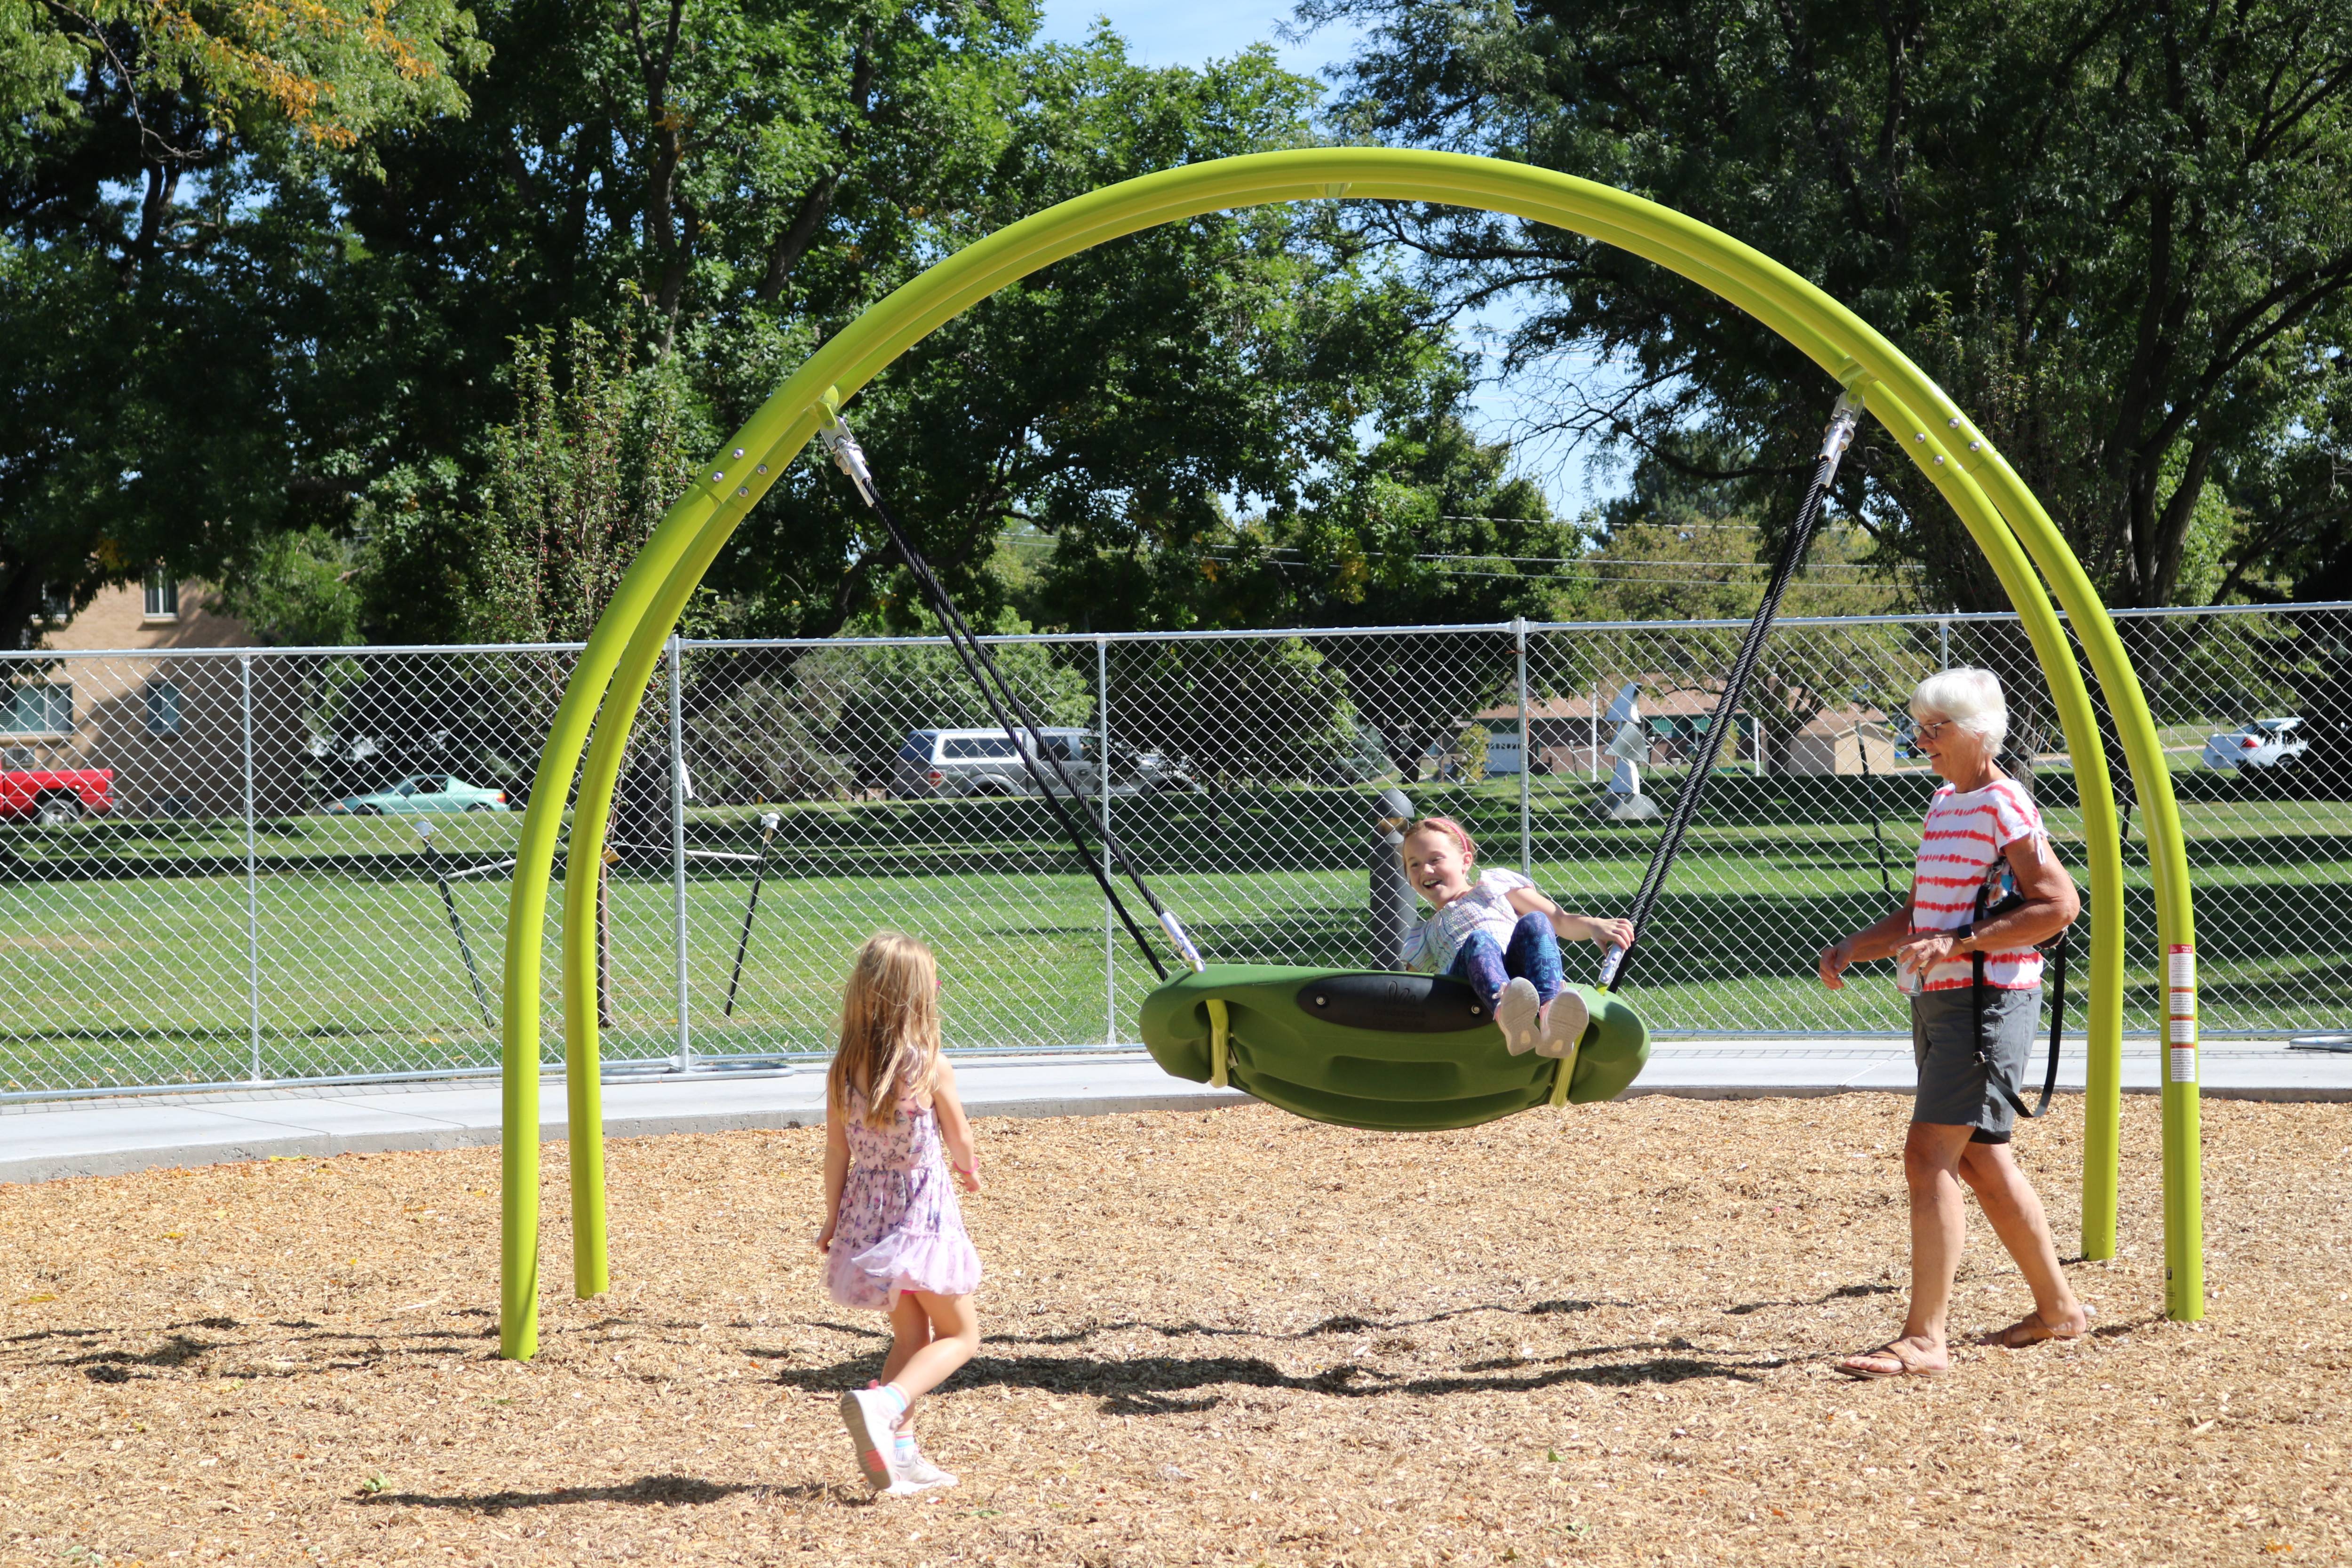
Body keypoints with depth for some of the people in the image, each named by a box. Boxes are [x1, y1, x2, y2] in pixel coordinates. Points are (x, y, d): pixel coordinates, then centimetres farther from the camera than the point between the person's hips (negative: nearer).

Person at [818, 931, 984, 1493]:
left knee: (910, 1336, 20)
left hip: (866, 1214, 5)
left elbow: (837, 1152, 0)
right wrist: (970, 1171, 22)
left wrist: (833, 1220, 13)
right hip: (924, 1213, -5)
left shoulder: (842, 1071, -5)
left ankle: (899, 1450, 15)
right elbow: (960, 1139, -1)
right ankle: (882, 1404, -18)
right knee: (960, 1335, 7)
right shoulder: (931, 1068, -15)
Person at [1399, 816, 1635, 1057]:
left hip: (1517, 971, 1)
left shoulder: (1495, 885, 33)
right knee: (1478, 940, -33)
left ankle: (1549, 1013, -60)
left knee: (1534, 923, -29)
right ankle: (1508, 1019, -69)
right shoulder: (1424, 935, 38)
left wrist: (1594, 926, 3)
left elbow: (1561, 922, 22)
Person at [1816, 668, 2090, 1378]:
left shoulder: (2003, 805, -12)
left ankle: (1924, 1338, -15)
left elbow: (2060, 903, -19)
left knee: (1929, 1156, -15)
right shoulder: (1943, 805, 16)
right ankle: (2058, 1307, 27)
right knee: (1980, 1161, 15)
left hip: (1987, 1001, -10)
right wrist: (1855, 948, 6)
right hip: (1938, 1001, 10)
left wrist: (1958, 946, -22)